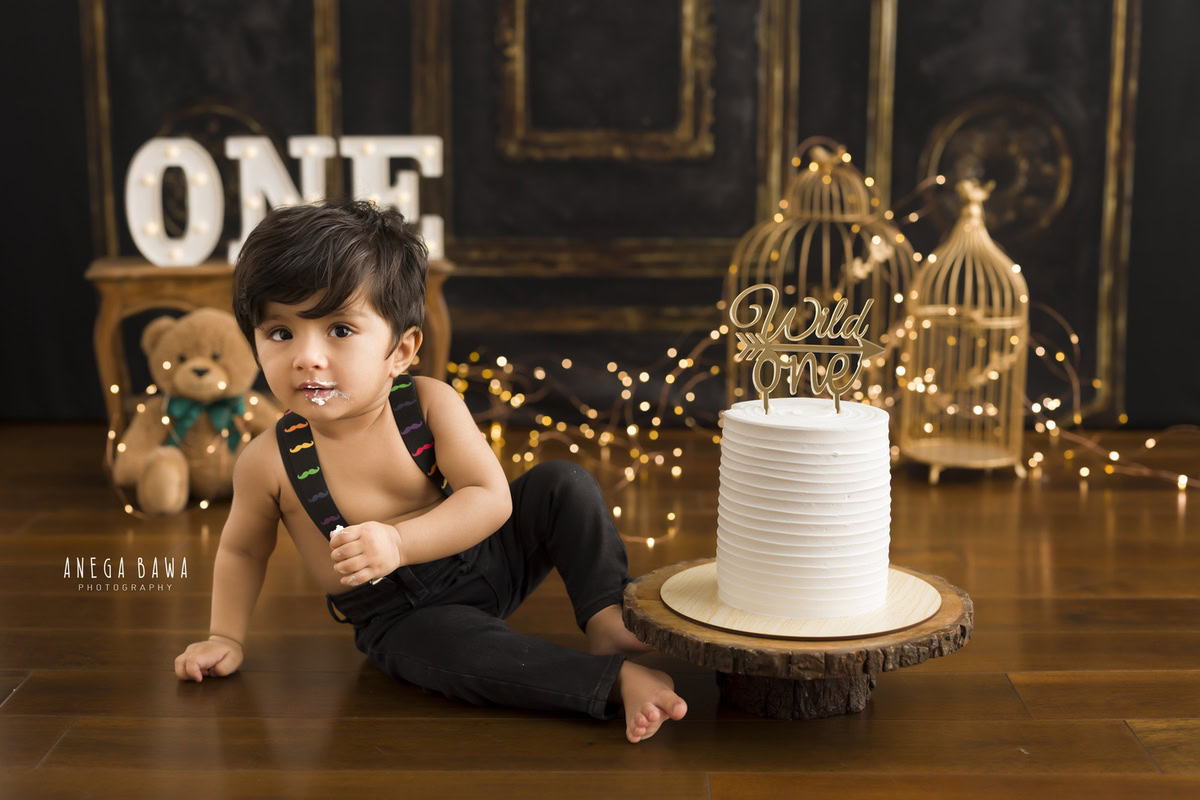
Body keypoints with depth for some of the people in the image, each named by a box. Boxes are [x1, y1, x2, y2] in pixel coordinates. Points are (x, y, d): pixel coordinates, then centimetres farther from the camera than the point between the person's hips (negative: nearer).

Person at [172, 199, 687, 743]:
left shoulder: (431, 404, -18)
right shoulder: (268, 462, -16)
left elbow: (490, 498, -23)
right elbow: (242, 549, 3)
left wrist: (399, 544, -35)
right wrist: (226, 638, 3)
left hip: (482, 559, 2)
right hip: (401, 617, -2)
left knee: (562, 484, -14)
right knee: (458, 648, -34)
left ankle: (605, 620, -11)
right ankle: (616, 681, -33)